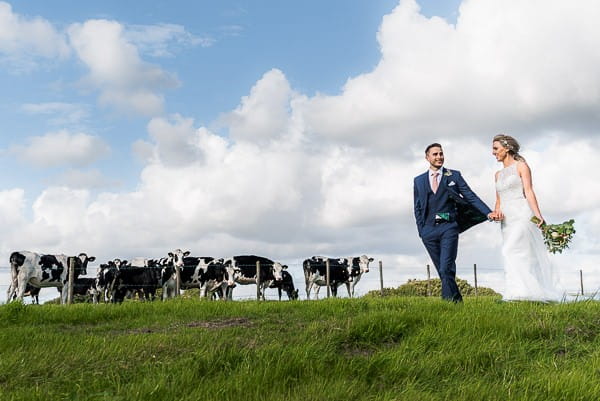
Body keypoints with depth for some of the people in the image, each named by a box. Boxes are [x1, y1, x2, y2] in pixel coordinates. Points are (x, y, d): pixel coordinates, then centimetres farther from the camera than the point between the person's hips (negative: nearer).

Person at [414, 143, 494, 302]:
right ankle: (457, 300, 17)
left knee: (446, 269, -16)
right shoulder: (419, 180, 14)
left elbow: (470, 196, 2)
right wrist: (421, 230, 7)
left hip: (448, 228, -3)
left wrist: (488, 213, -9)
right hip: (429, 230, 3)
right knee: (442, 271, 6)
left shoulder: (454, 176, 8)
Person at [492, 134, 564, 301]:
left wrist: (538, 214, -21)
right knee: (524, 257, 4)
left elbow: (528, 191, -10)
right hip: (507, 220, 7)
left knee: (510, 252, -21)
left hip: (522, 215, -7)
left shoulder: (521, 166, 1)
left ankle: (519, 293, -23)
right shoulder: (498, 174, 20)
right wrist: (496, 211, -1)